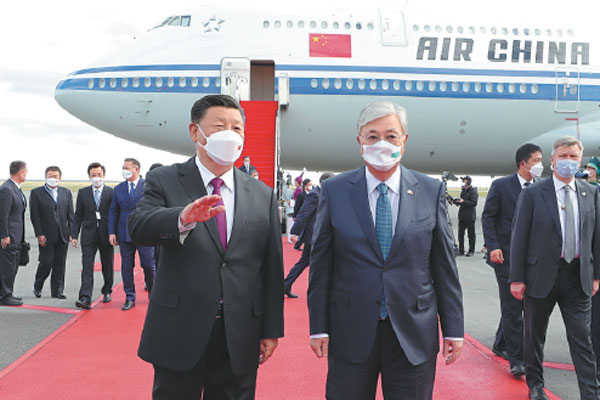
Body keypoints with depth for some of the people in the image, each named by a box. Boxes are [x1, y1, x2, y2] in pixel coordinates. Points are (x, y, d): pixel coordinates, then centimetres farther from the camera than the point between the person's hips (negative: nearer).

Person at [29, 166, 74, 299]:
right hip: (46, 236, -3)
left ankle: (57, 291, 15)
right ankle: (37, 287, 21)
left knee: (60, 264, 6)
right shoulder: (36, 193, 1)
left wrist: (72, 233, 1)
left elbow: (70, 215, 9)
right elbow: (34, 216, -3)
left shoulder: (66, 192, 11)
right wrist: (39, 234, -10)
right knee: (46, 263, -3)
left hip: (63, 236, 3)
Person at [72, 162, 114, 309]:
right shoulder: (83, 193, 7)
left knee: (108, 266, 12)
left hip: (106, 235, 0)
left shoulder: (112, 192, 0)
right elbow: (78, 216, 8)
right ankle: (85, 298, -13)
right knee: (87, 267, -8)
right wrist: (74, 235, 1)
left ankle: (107, 291, 30)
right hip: (89, 235, 1)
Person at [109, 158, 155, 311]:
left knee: (148, 265, 2)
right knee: (126, 267, 6)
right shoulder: (118, 189, 10)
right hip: (125, 234, 4)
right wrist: (112, 232, 3)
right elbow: (113, 211, 11)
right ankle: (130, 298, 16)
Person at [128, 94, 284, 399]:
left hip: (241, 339, 2)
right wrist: (183, 218, -37)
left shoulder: (263, 196, 7)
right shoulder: (165, 181, 0)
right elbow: (139, 228, -17)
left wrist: (272, 329, 5)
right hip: (179, 334, -2)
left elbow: (272, 268, 6)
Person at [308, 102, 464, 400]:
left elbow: (444, 266, 3)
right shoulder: (334, 191, -1)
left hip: (414, 334, 1)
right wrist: (319, 327, -2)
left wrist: (453, 328, 1)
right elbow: (321, 265, 0)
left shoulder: (431, 191, 1)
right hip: (351, 333, 0)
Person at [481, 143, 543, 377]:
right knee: (512, 307, -5)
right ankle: (517, 359, -1)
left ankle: (501, 345, 32)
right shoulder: (501, 186, -3)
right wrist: (493, 246, -14)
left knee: (516, 304, 13)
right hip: (506, 255, -4)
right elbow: (488, 217, -3)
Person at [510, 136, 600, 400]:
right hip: (541, 275, -2)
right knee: (534, 335, 12)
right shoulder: (533, 194, -5)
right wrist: (517, 278, -9)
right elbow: (519, 237, -6)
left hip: (578, 276, 2)